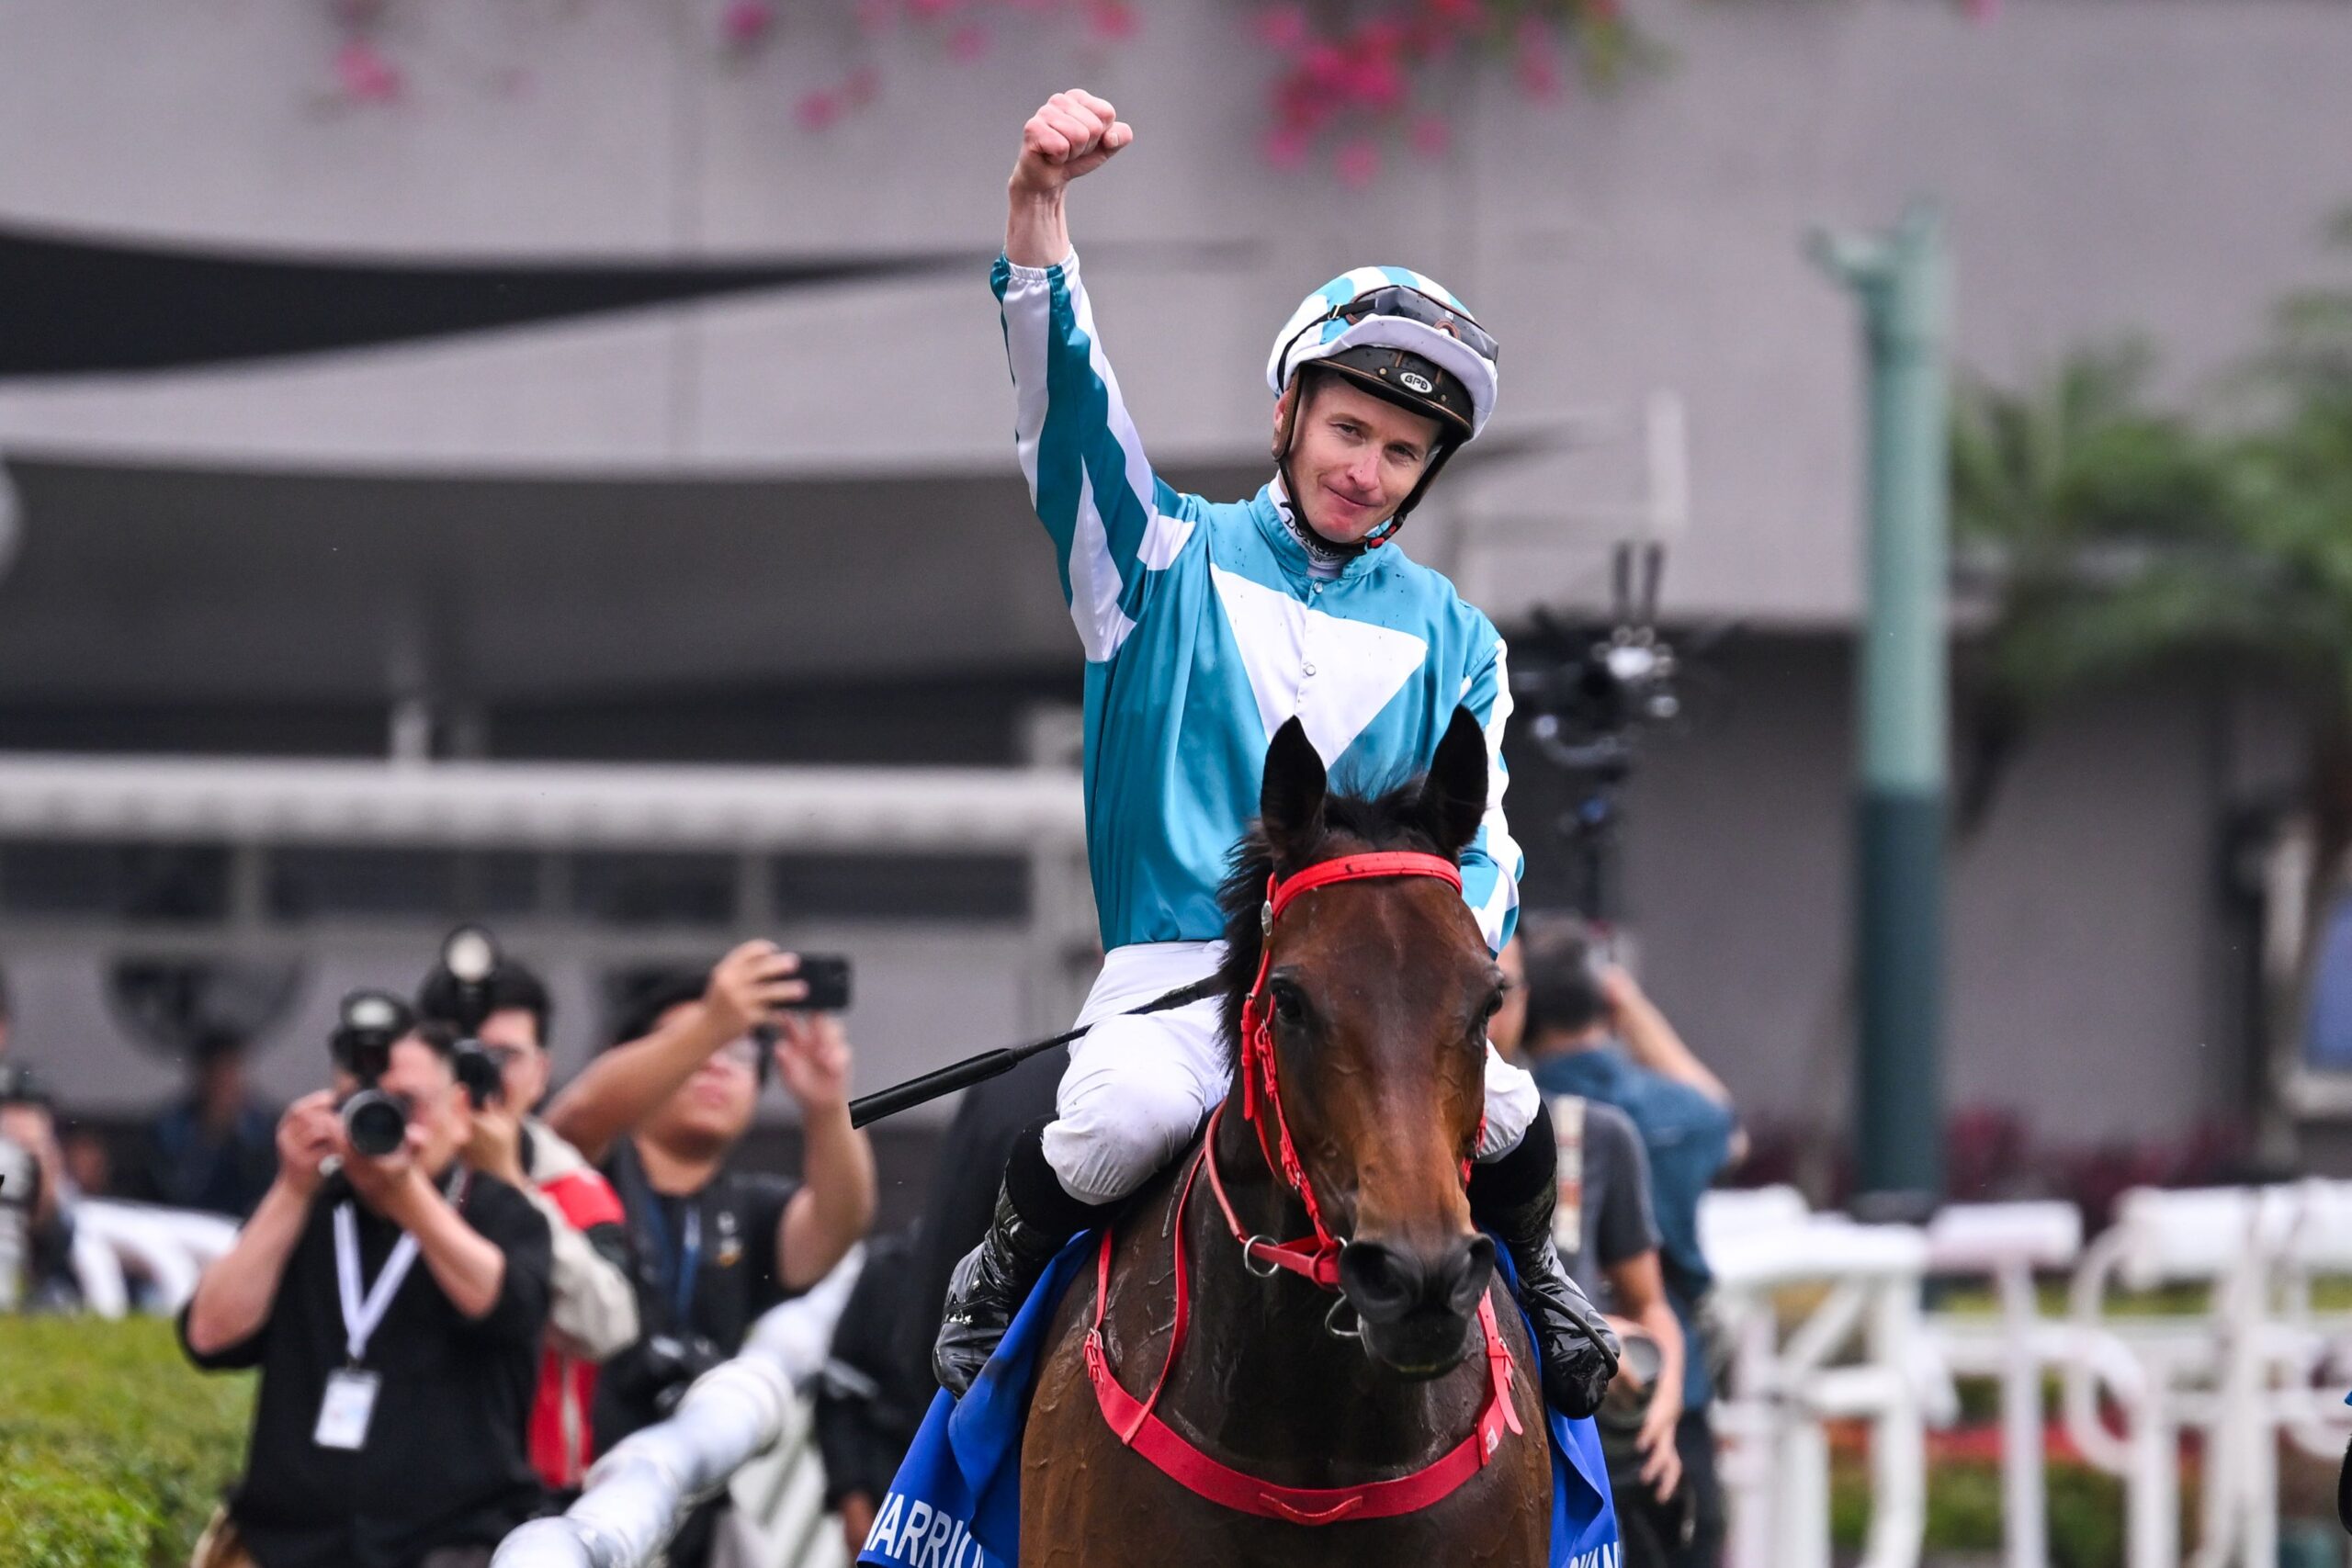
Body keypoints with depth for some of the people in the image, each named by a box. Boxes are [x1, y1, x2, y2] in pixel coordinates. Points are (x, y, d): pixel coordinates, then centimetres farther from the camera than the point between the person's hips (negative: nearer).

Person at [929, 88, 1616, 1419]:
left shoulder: (1452, 640, 16)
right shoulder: (1169, 558, 11)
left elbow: (1479, 841, 7)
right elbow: (1067, 406, -4)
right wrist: (1039, 206, -21)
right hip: (1174, 966, -2)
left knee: (1507, 1118, -27)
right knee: (1125, 1115, -35)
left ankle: (1527, 1268, 10)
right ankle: (1013, 1262, -1)